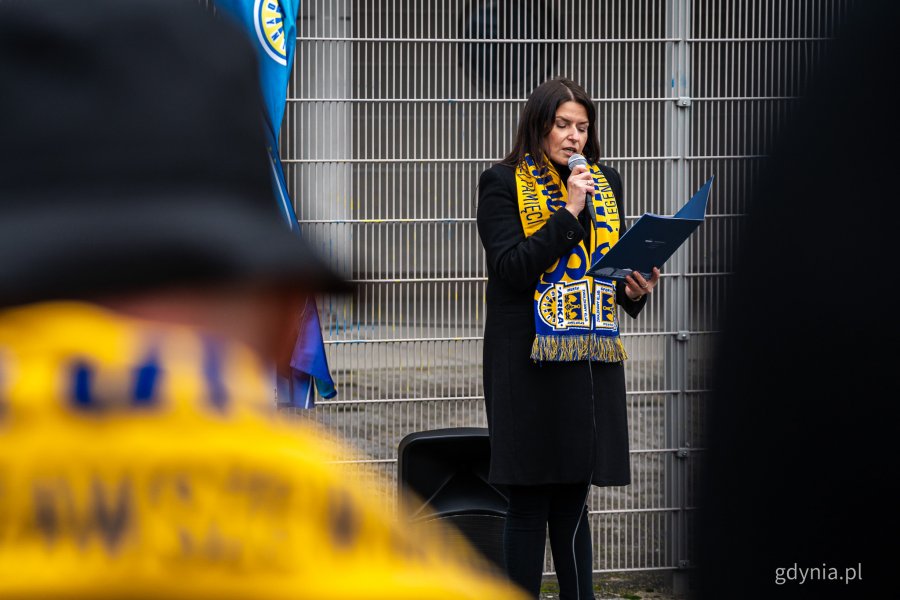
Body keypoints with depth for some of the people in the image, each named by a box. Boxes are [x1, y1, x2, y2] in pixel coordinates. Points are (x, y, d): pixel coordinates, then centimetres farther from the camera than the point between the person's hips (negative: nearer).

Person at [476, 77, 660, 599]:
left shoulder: (606, 183, 15)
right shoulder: (503, 184, -2)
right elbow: (510, 267, -13)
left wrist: (635, 290, 2)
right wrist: (569, 214, -15)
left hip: (592, 359, 5)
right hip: (530, 360, -5)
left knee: (572, 498, 8)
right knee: (530, 501, -3)